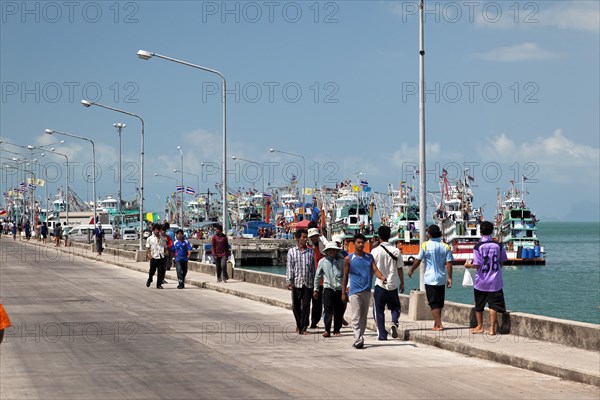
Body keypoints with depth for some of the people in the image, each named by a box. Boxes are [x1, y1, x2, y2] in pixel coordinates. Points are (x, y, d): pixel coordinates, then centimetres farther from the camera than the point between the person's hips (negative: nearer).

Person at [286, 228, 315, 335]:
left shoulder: (310, 251, 9)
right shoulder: (292, 251, 4)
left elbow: (313, 267, 11)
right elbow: (289, 267, 1)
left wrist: (314, 281, 8)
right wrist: (289, 281, -7)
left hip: (308, 283, 0)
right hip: (296, 282, 0)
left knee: (306, 306, -5)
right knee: (296, 305, 7)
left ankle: (303, 328, -4)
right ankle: (299, 324, 28)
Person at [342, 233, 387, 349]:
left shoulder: (369, 257, 10)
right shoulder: (349, 259, 2)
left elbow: (375, 270, 0)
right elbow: (345, 276, 5)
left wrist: (382, 277, -22)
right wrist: (343, 293, 2)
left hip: (367, 291, 4)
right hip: (355, 291, -4)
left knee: (364, 317, 8)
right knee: (356, 317, -11)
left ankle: (359, 338, 17)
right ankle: (358, 340, -17)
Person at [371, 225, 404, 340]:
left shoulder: (375, 251, -8)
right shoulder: (396, 251, -1)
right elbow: (400, 269, 4)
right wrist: (402, 283, 16)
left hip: (380, 285, -2)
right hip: (393, 285, 2)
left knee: (379, 310, 8)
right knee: (395, 307, 17)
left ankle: (382, 334, 5)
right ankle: (394, 322, -11)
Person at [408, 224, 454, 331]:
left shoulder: (425, 245, -7)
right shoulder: (445, 247, 1)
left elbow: (418, 261, -1)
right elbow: (449, 263, -5)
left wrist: (411, 270, 15)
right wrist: (449, 278, -2)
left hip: (430, 279, -4)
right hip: (442, 279, 4)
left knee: (433, 303, -3)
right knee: (439, 302, 15)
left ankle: (439, 324, -12)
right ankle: (436, 323, 23)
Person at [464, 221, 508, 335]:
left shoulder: (478, 247, -11)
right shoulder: (498, 245, -2)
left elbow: (477, 265, -14)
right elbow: (501, 262, 6)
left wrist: (469, 265, 5)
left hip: (481, 282, -1)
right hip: (495, 282, 1)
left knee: (479, 305, 15)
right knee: (493, 305, 3)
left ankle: (480, 327, 24)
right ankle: (492, 328, 0)